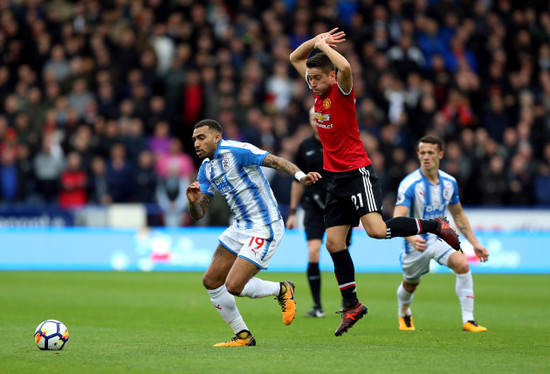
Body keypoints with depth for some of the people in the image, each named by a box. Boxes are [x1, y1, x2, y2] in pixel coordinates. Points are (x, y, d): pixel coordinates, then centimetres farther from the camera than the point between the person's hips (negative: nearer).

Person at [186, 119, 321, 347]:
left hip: (264, 229, -9)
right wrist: (193, 201, -14)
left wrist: (300, 176, -41)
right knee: (211, 281, 6)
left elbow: (277, 162, -22)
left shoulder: (236, 151, -14)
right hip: (241, 227, 9)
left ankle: (282, 290, 11)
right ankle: (243, 336, 17)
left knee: (234, 286, -16)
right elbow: (198, 214, 9)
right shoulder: (206, 168, 10)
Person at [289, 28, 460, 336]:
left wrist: (323, 45, -20)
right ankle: (351, 305, 12)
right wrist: (315, 41, 3)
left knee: (376, 229, -23)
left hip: (358, 173, -8)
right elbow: (295, 58, 19)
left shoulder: (342, 92, -11)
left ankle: (435, 226, -3)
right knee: (334, 242, 3)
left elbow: (345, 68, -35)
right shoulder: (319, 92, 9)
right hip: (336, 178, 8)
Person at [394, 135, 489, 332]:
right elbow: (398, 220, -31)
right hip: (416, 242, -3)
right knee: (410, 285, 14)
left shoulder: (449, 183, -4)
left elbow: (458, 215, 12)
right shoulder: (409, 184, -21)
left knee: (462, 264, -24)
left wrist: (475, 243, 8)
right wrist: (411, 238, -51)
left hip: (440, 238, 3)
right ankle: (404, 315, 51)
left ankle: (468, 320, -20)